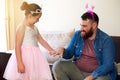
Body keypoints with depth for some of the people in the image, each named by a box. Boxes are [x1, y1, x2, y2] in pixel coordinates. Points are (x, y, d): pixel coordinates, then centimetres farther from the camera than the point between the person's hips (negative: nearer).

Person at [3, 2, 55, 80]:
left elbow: (41, 40, 23)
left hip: (35, 56, 8)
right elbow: (17, 46, -16)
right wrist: (20, 63, -20)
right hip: (25, 56, -8)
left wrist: (51, 50, 18)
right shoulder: (22, 27, -12)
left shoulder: (34, 27, 13)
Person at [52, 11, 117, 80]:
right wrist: (63, 51, -14)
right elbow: (69, 53, 10)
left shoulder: (106, 40, -11)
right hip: (77, 69, 5)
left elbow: (108, 65, -18)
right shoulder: (77, 35, 3)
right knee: (57, 65, -15)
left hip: (99, 73, -4)